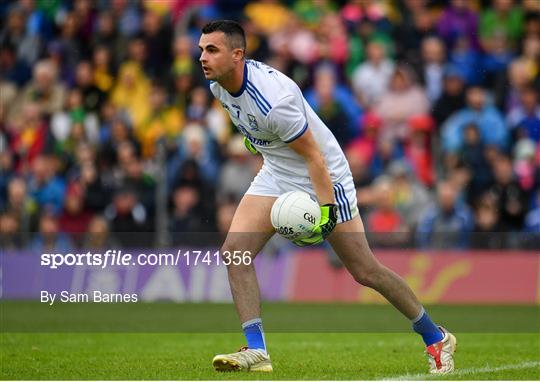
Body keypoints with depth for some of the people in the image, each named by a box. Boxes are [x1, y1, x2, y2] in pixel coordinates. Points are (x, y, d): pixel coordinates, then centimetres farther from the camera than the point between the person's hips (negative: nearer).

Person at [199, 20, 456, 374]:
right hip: (276, 175, 8)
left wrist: (326, 210, -27)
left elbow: (314, 156, -26)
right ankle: (257, 352, -10)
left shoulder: (274, 101, -33)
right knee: (234, 251, -11)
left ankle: (436, 339, 16)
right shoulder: (219, 85, -8)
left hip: (322, 178, -8)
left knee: (365, 271, -1)